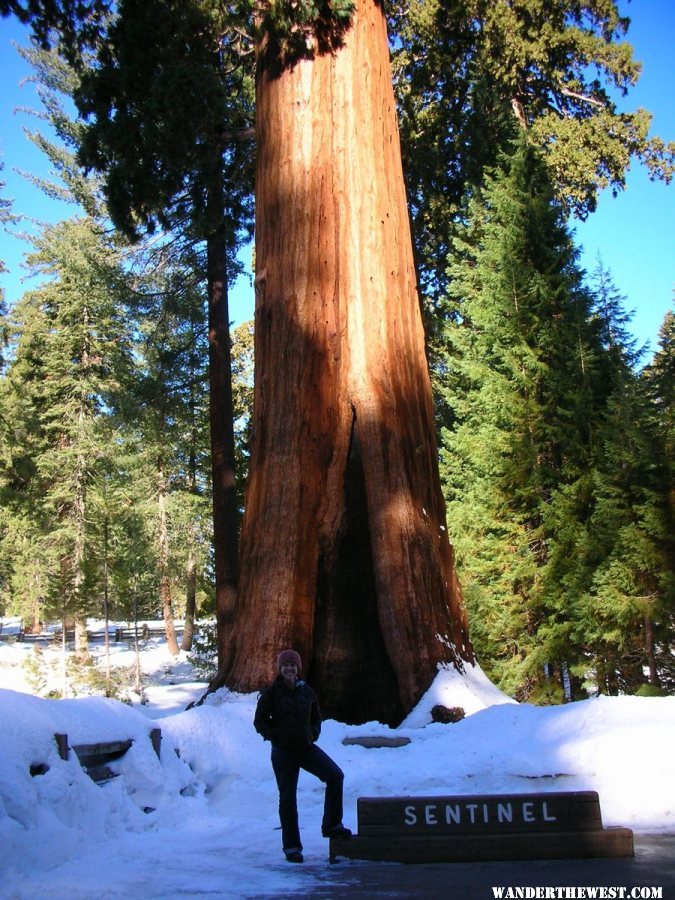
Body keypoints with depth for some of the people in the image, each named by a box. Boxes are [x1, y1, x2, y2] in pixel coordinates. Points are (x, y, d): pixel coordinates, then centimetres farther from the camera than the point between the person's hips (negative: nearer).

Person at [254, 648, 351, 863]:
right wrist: (276, 737, -9)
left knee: (335, 775, -15)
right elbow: (260, 721, -2)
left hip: (307, 748, 3)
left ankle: (331, 825, -2)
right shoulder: (271, 693, -6)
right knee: (287, 798, 4)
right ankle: (291, 846, 18)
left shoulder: (306, 691, 5)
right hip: (283, 753, -3)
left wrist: (313, 735, 3)